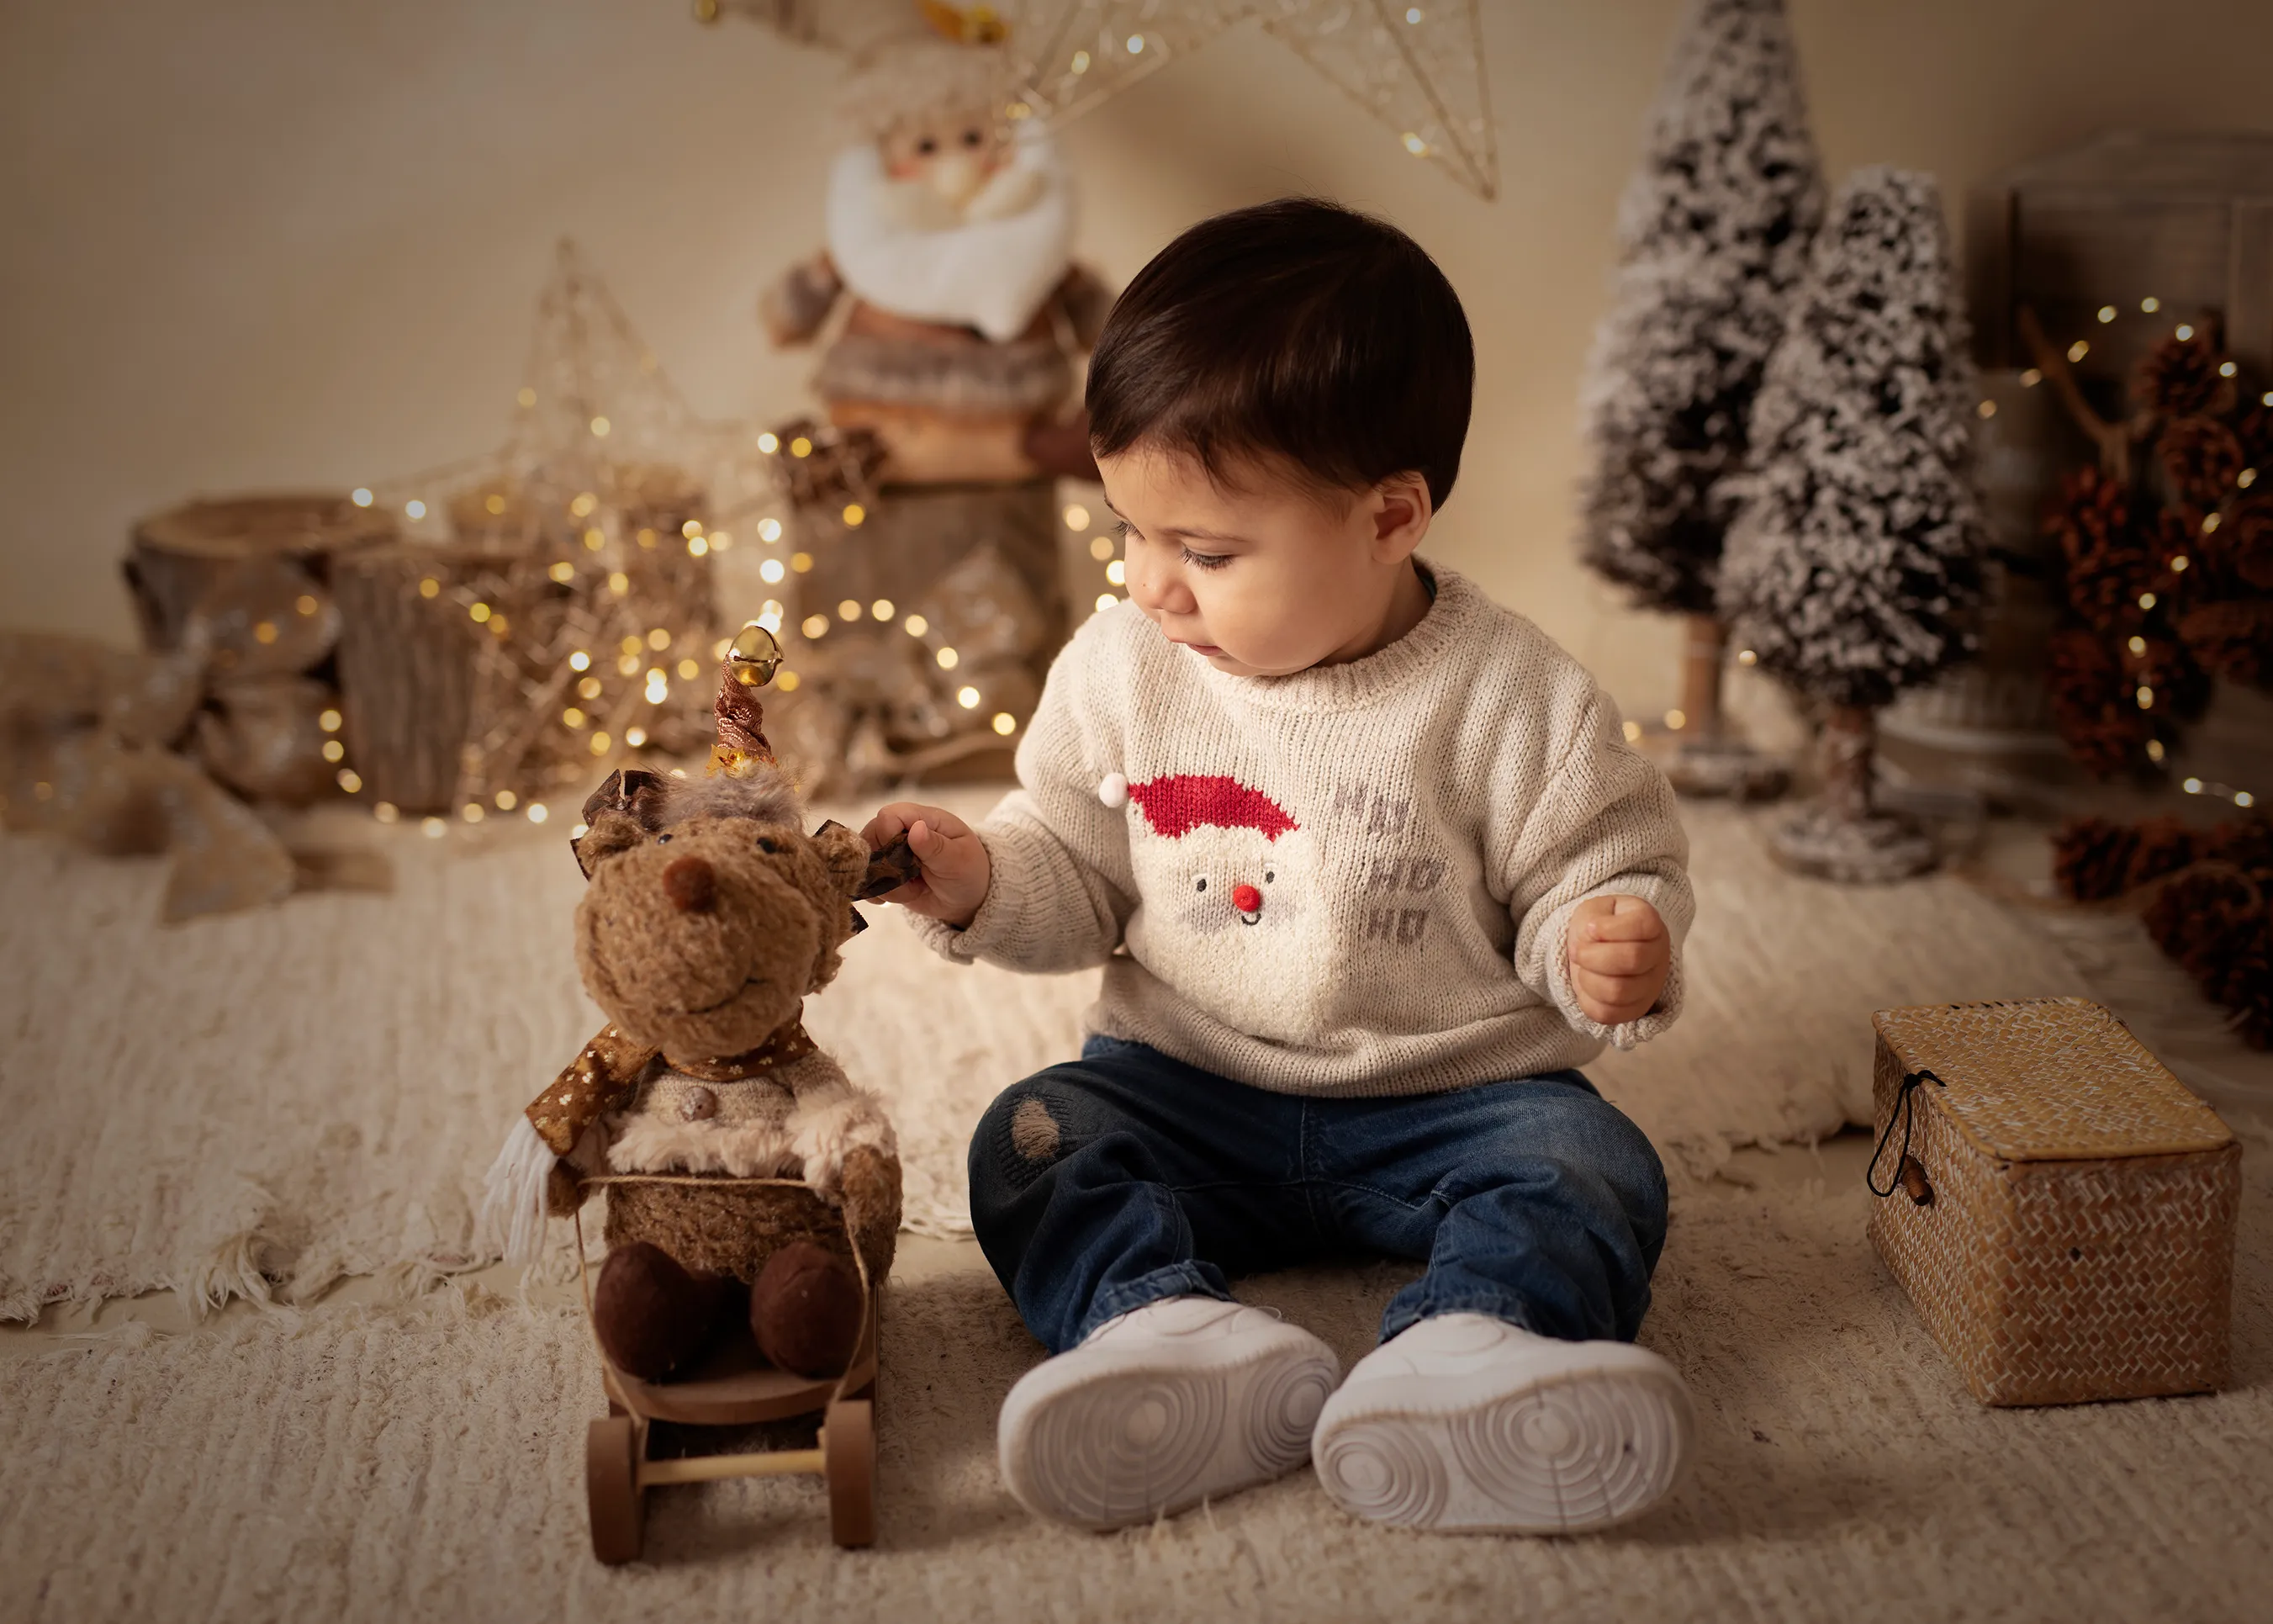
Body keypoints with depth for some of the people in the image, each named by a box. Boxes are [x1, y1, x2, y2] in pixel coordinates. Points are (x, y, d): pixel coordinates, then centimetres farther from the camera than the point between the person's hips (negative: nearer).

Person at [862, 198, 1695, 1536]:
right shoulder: (1121, 670, -2)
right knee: (1030, 1143, -20)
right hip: (1186, 1090, 3)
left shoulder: (1511, 700, -12)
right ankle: (1177, 1335, -45)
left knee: (1591, 1170, -27)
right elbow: (1078, 879, 7)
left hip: (1451, 1096, -2)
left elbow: (1596, 873, -3)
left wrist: (1614, 950, -26)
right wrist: (980, 879, -14)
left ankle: (1462, 1352, -52)